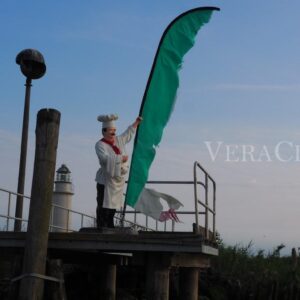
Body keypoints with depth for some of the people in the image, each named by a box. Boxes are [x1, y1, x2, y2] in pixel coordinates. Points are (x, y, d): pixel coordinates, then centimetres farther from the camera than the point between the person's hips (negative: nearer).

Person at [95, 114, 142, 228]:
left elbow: (128, 134, 32)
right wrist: (121, 158, -21)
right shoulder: (100, 145, -9)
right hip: (106, 180, -7)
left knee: (113, 208, 10)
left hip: (118, 180, 7)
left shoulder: (118, 140, 12)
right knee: (104, 208, -8)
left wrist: (136, 123, 38)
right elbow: (105, 158, -26)